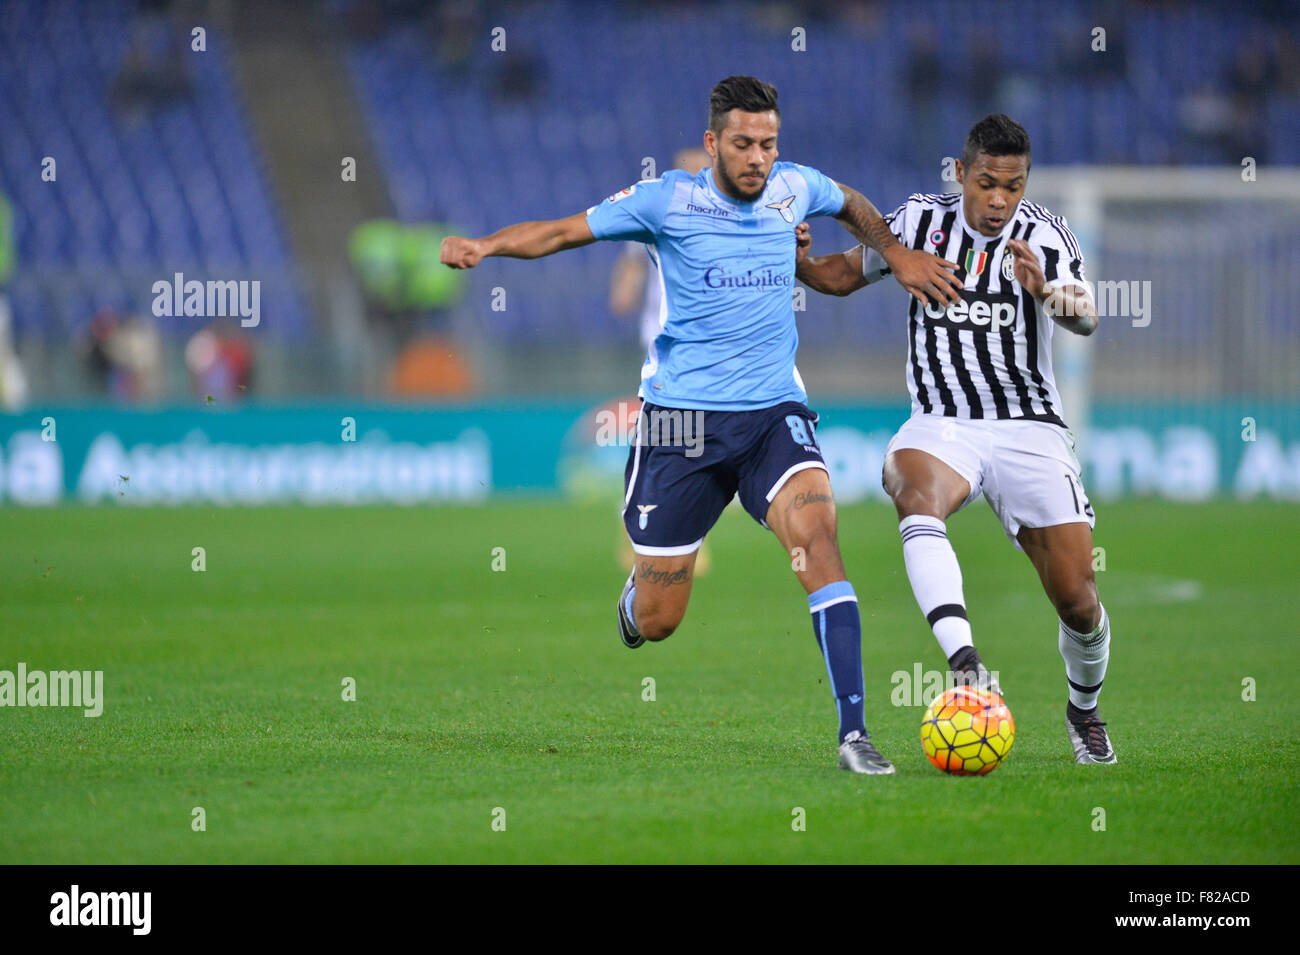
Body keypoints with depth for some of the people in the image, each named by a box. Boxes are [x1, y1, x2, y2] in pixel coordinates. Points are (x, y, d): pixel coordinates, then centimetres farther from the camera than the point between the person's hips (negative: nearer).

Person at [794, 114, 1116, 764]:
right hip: (941, 424, 1)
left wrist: (1045, 291, -45)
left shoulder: (1046, 235, -7)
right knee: (915, 492, -36)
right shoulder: (921, 221, 0)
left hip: (1028, 427, 0)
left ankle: (1083, 707, 28)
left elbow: (1085, 320, -23)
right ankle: (966, 665, -52)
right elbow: (842, 275, 13)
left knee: (1078, 601, -5)